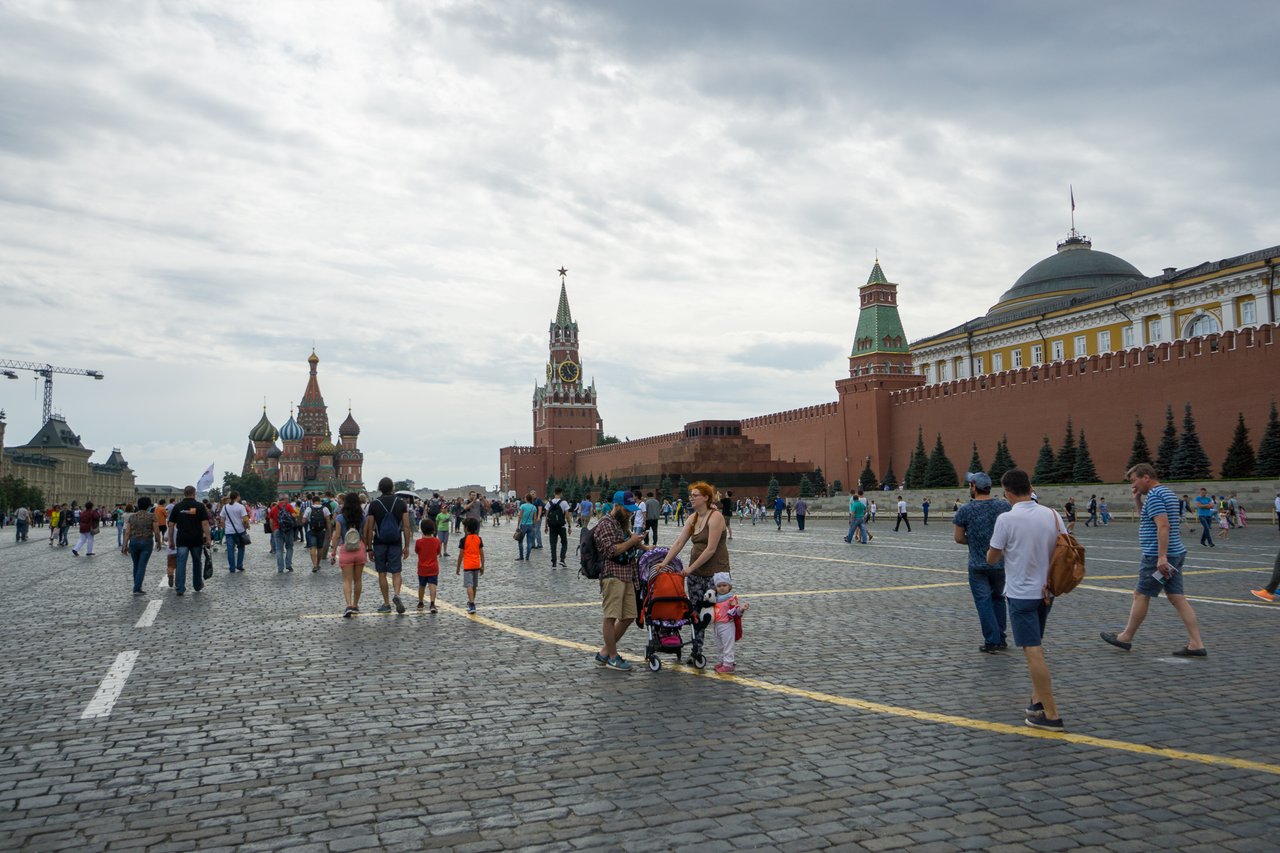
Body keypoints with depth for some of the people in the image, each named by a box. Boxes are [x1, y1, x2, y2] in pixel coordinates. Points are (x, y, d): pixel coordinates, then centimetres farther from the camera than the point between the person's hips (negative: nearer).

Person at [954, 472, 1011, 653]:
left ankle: (992, 641, 4)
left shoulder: (965, 510, -10)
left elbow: (959, 538, -7)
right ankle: (1001, 638, 25)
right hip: (1002, 562, 3)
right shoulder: (1004, 505, -3)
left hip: (978, 565, -3)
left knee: (984, 602, 5)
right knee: (998, 599, 19)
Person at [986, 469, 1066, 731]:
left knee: (1033, 652, -3)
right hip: (1046, 591, 6)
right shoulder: (1052, 514, 0)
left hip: (1021, 593, -6)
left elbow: (991, 559, -8)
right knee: (1036, 648, 22)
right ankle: (1038, 700, 25)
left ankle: (1051, 715, -1)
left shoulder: (1007, 519, -15)